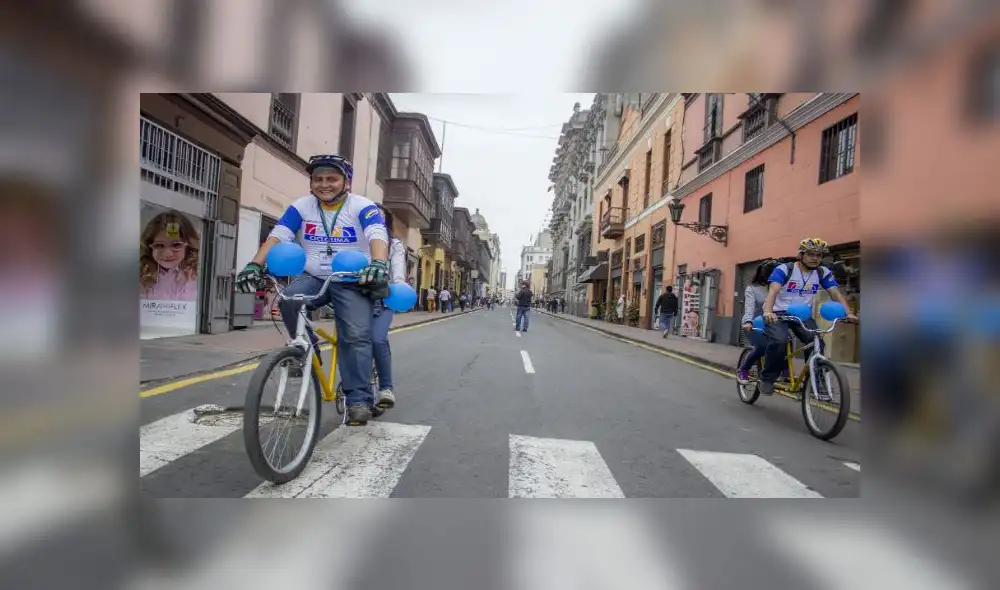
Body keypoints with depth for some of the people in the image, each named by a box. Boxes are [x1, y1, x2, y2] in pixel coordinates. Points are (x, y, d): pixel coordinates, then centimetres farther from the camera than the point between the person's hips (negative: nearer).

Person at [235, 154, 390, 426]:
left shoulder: (363, 206, -8)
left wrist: (378, 264, -47)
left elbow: (378, 236, -26)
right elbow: (277, 236, -8)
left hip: (352, 282, -3)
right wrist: (255, 265, -25)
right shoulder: (301, 207, 2)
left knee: (356, 336, -15)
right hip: (313, 278, 3)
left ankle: (358, 399, -8)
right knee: (289, 299, -27)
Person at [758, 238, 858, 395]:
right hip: (779, 313, -4)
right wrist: (768, 312, -46)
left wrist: (848, 313, -27)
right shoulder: (783, 269, -14)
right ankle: (767, 378, -11)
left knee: (817, 342, -20)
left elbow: (836, 293, -9)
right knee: (779, 340, -30)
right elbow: (773, 291, -28)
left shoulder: (823, 273, 0)